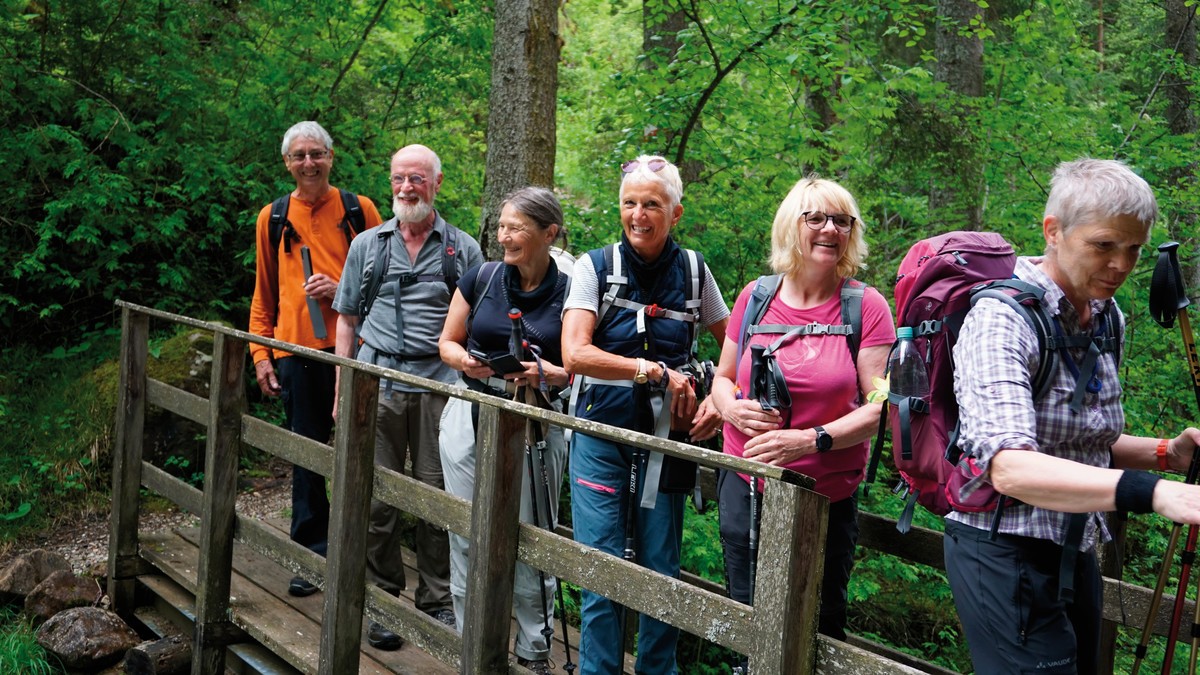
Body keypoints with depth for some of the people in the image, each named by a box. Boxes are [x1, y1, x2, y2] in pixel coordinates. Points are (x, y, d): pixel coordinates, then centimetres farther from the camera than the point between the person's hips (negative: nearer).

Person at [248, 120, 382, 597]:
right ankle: (311, 553, 17)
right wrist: (260, 353, 9)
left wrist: (342, 288, -9)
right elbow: (264, 293, 16)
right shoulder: (273, 218, 12)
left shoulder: (359, 209, 5)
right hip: (296, 352, 2)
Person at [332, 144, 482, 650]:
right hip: (377, 381, 1)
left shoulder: (463, 249, 7)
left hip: (440, 385, -1)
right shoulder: (367, 246, 11)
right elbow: (347, 320, 13)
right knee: (376, 497, 3)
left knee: (439, 496, 3)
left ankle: (437, 601, 16)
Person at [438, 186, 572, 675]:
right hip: (470, 419, 2)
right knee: (468, 538, 8)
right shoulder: (481, 279, 2)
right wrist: (465, 360, -11)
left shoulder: (570, 292, -4)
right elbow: (447, 342, 10)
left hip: (535, 429, -2)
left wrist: (547, 374, -19)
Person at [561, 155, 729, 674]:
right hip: (601, 432, -1)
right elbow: (575, 355, -16)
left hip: (667, 436, 2)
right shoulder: (596, 266, -4)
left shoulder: (692, 270, 2)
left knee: (661, 570, 9)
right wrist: (658, 371, -18)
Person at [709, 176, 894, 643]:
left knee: (819, 628, 10)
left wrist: (811, 439, -24)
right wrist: (735, 409, -11)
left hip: (828, 495, -2)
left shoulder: (867, 307, -7)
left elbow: (880, 407, -11)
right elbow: (722, 378, 12)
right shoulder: (754, 298, 2)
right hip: (746, 486, 2)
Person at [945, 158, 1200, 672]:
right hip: (1007, 554, -8)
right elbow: (1010, 468, -33)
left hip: (1075, 552, 8)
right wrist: (1152, 492, -43)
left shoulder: (1106, 319, 6)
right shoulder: (1001, 320, -19)